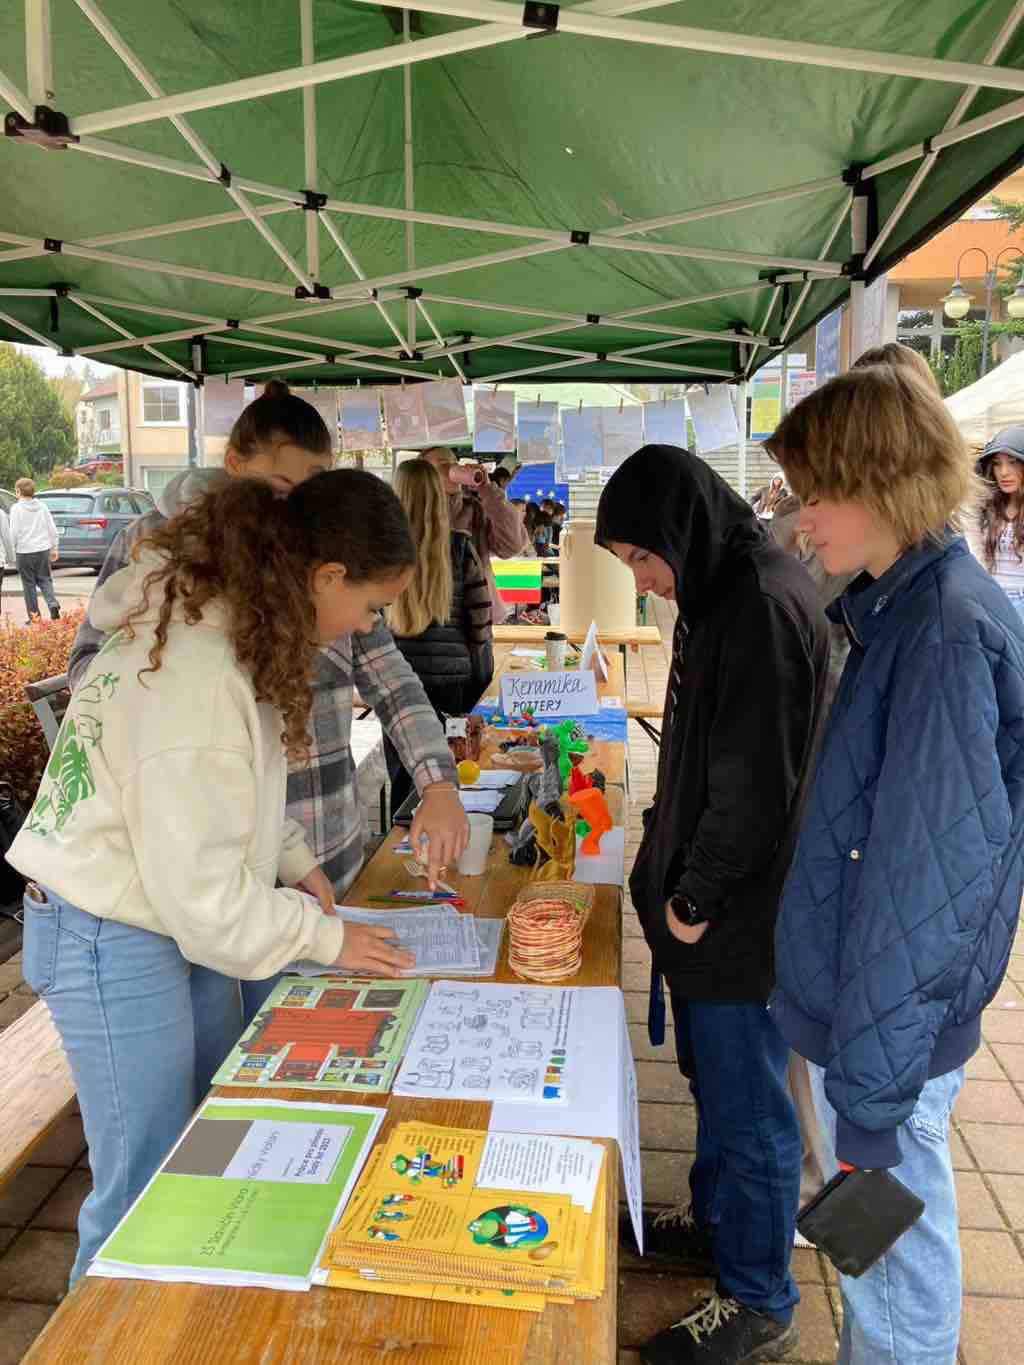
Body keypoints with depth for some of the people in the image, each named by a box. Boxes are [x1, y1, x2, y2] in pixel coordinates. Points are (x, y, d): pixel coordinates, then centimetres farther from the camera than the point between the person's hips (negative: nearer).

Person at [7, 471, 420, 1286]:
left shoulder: (225, 623, -1)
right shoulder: (194, 676, -31)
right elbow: (200, 887, -26)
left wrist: (294, 862, 3)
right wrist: (325, 937, -13)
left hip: (182, 923, 9)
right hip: (118, 943, -9)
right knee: (146, 1198, 7)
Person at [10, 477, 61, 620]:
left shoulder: (17, 508, -7)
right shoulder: (42, 506, 6)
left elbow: (14, 532, -10)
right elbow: (52, 529, 7)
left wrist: (13, 550, 1)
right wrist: (54, 548, 14)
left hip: (24, 552, -4)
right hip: (43, 549, 4)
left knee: (29, 584, 5)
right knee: (45, 580, 13)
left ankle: (34, 616, 7)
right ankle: (53, 604, -11)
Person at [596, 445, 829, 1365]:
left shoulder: (766, 606, -23)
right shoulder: (727, 594, 8)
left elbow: (756, 782, -24)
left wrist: (695, 896, -14)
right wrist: (670, 849, 11)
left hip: (741, 913, -9)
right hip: (708, 899, 9)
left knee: (747, 1103, 8)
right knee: (713, 1075, 24)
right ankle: (714, 1222, 46)